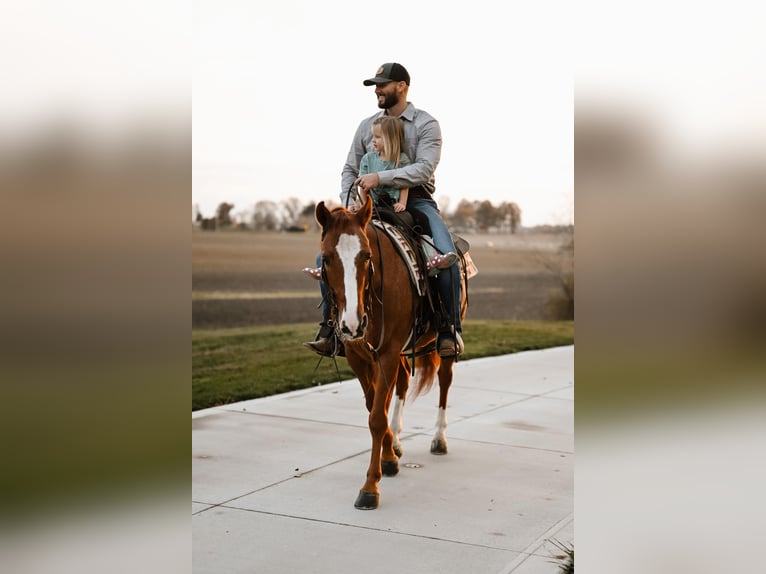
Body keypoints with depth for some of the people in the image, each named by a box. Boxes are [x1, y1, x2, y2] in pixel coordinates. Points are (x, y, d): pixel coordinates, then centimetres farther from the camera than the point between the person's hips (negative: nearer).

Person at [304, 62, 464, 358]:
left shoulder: (427, 124, -2)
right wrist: (348, 202, -7)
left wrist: (380, 177, -27)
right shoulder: (367, 125, 11)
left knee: (447, 256, -29)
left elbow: (424, 169, -17)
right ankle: (328, 327, -4)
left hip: (417, 202, -3)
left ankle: (450, 328, -15)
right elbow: (349, 170, 13)